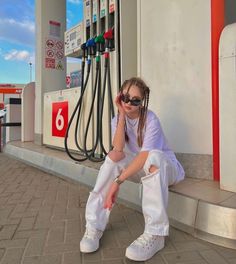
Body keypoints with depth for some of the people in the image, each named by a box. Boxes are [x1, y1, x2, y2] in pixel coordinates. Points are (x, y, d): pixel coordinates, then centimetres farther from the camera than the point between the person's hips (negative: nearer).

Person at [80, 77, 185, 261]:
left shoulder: (150, 119, -21)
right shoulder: (117, 120, -6)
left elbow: (146, 155, -32)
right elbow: (118, 151, -23)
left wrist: (118, 180, -37)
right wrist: (122, 115, -25)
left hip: (166, 167, -4)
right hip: (139, 168, 5)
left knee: (153, 156, -39)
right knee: (113, 157, -23)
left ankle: (155, 234, -33)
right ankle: (95, 225, -20)